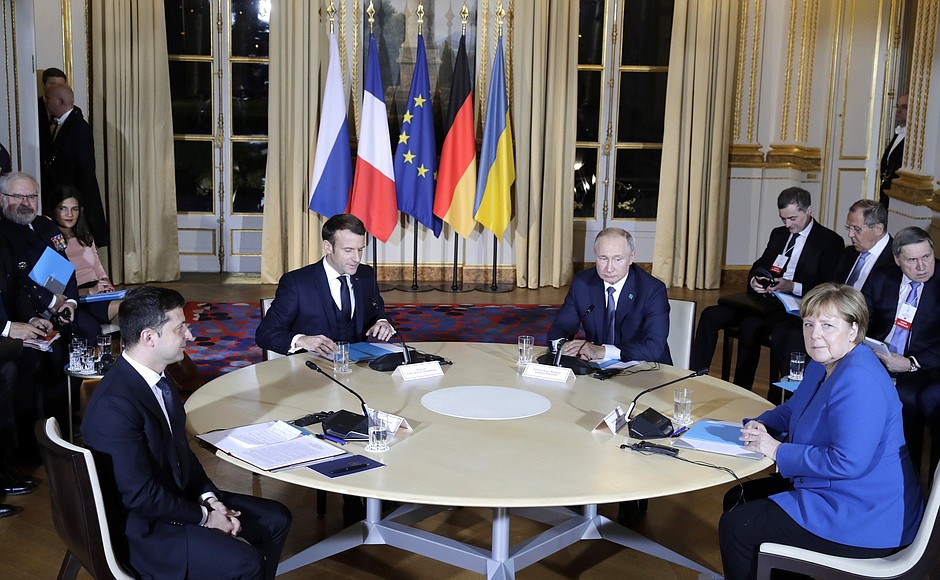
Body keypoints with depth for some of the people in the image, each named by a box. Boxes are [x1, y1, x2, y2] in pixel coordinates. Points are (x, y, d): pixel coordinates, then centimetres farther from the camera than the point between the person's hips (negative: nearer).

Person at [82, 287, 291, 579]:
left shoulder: (160, 380, 2)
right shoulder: (114, 404, -27)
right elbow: (140, 495, -25)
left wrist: (208, 497, -1)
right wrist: (203, 518, -14)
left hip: (180, 497, 9)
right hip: (143, 527, -9)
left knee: (275, 519, 8)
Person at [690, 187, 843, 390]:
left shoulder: (830, 241, -1)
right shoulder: (778, 234, 19)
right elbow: (758, 267, 22)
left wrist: (793, 287, -21)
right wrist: (754, 280, -2)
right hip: (763, 300, 7)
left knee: (750, 326, -35)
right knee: (710, 315, -14)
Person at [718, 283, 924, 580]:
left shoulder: (859, 382, -26)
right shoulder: (822, 365, 8)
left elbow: (847, 463, -32)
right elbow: (791, 410, 23)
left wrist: (777, 450, -20)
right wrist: (760, 425, 0)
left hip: (864, 519, -11)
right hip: (826, 491, 11)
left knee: (736, 526, -14)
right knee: (737, 499, 15)